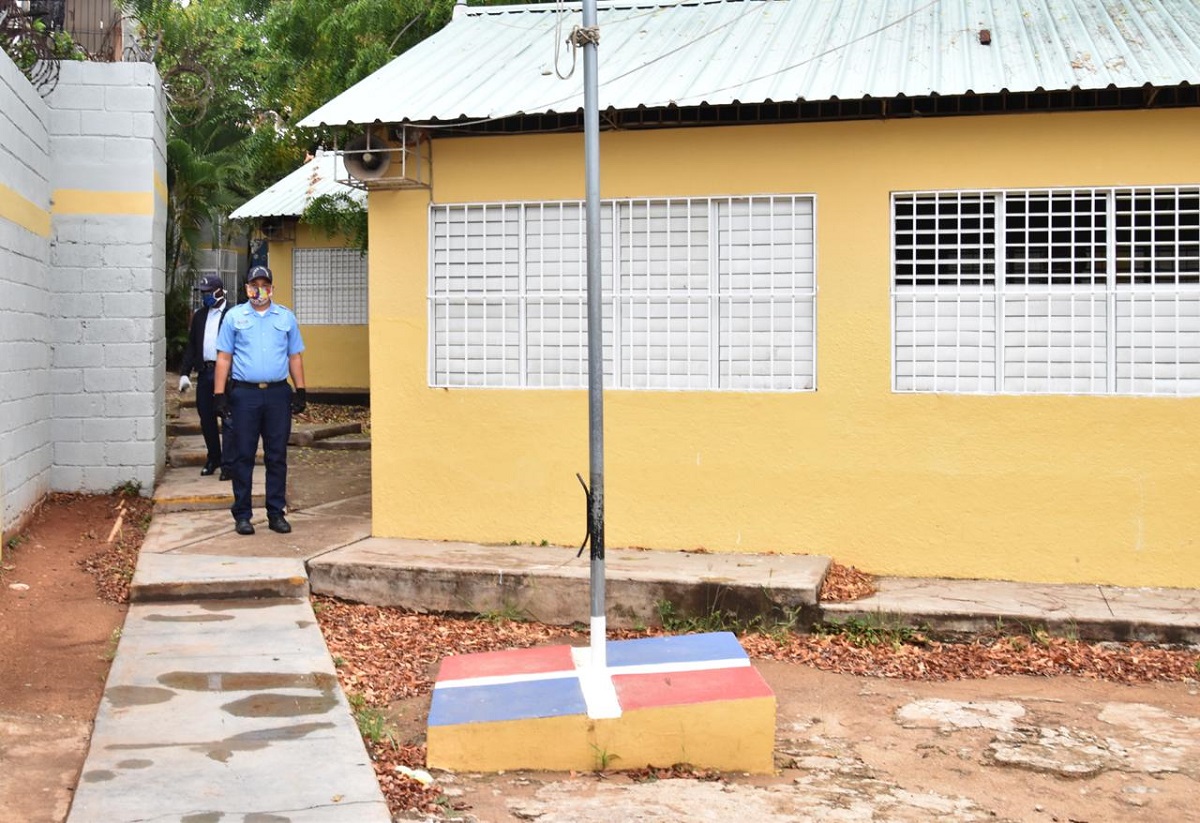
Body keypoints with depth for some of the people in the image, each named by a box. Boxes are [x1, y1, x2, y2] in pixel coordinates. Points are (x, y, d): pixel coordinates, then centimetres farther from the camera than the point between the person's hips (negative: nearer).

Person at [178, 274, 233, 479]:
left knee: (228, 420, -5)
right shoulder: (199, 316, 14)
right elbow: (191, 346, 15)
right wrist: (184, 372, 7)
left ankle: (228, 464, -2)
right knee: (206, 419, 12)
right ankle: (213, 458, 26)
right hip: (204, 373, 6)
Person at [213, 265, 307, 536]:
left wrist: (300, 391, 6)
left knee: (277, 456, 5)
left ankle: (276, 513, 12)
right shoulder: (234, 317, 7)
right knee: (243, 456, 1)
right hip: (244, 394, -1)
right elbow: (223, 358, 5)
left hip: (278, 393, 1)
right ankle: (242, 515, 8)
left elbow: (295, 356, 13)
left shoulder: (286, 317, 11)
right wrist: (219, 394, -2)